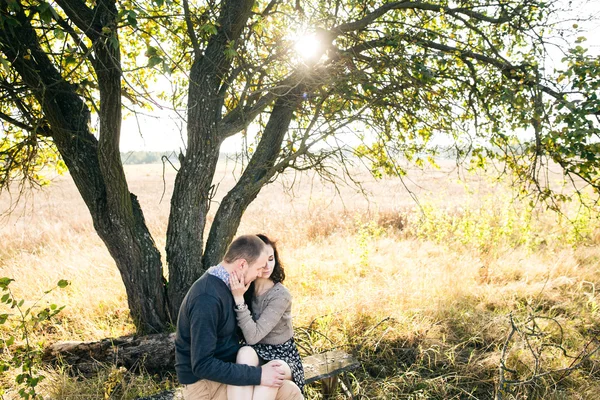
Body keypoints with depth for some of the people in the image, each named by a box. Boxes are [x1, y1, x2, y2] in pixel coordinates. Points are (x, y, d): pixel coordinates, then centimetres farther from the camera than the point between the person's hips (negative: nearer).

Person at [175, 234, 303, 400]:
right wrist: (257, 375, -26)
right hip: (204, 382, -9)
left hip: (227, 367, 9)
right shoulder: (207, 298, -27)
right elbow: (203, 365, -28)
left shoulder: (223, 284, 3)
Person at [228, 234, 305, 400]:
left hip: (283, 357, -3)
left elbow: (253, 336, -24)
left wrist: (239, 299, -30)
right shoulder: (244, 289, -3)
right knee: (245, 352, -33)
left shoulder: (281, 295, -18)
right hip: (256, 353, 3)